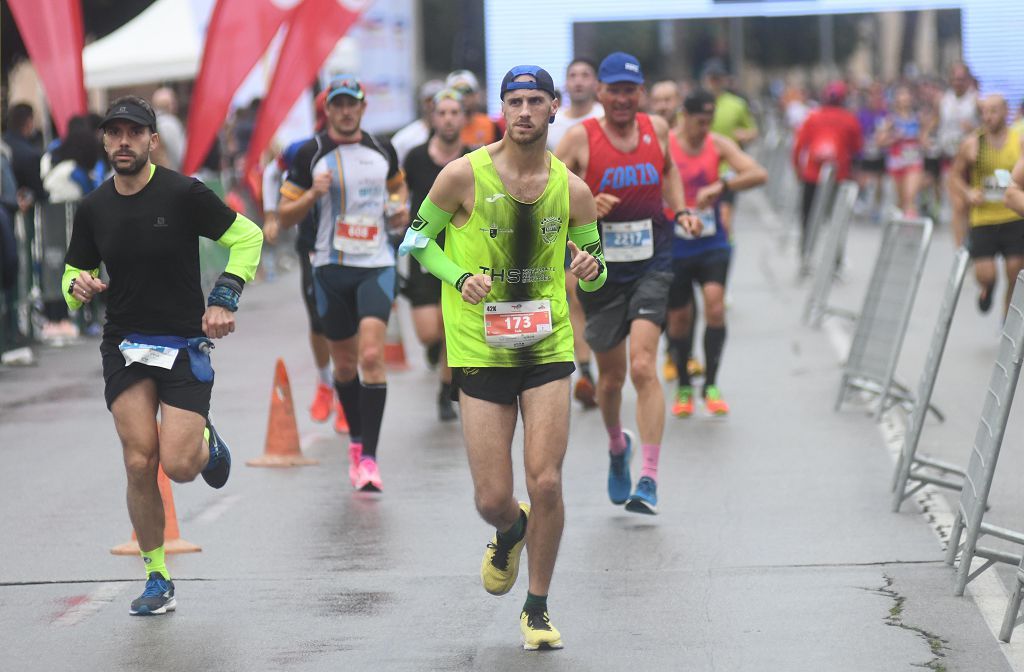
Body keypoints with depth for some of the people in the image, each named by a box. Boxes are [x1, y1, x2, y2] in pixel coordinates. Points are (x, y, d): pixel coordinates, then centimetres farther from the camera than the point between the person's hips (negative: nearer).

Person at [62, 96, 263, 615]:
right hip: (125, 345, 3)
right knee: (139, 464, -8)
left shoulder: (183, 194, -9)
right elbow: (74, 274, 16)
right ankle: (157, 579, 7)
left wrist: (224, 300, -10)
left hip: (185, 344, -3)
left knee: (178, 466, -13)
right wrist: (78, 286, -9)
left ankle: (206, 442, 26)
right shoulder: (93, 208, 4)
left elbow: (248, 237, -1)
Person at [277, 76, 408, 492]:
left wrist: (400, 208, 5)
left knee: (371, 355, -17)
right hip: (331, 269, 0)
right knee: (345, 363, 9)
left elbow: (398, 186, 28)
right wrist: (313, 194, -16)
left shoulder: (382, 151, 7)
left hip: (377, 265, 0)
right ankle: (356, 441, 32)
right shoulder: (310, 154, 0)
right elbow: (285, 216, 2)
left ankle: (368, 457, -18)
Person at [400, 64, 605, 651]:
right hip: (481, 353, -1)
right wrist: (460, 277, -12)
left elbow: (595, 268, 12)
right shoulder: (464, 176, -7)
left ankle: (538, 609, 10)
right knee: (493, 500, -2)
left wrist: (592, 269, -12)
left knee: (547, 483, -10)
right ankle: (511, 531, 38)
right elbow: (417, 239, 5)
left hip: (547, 347, 1)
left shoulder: (572, 190, 0)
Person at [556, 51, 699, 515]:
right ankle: (617, 446, 43)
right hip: (600, 269, 0)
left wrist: (680, 210, 10)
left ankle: (649, 480, -16)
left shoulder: (657, 129, 3)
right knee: (611, 376, 11)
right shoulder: (581, 138, -8)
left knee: (643, 367, -16)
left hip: (651, 267, 0)